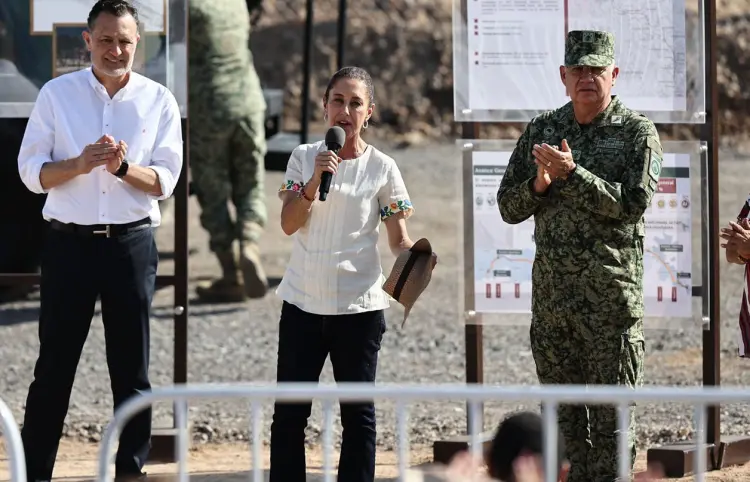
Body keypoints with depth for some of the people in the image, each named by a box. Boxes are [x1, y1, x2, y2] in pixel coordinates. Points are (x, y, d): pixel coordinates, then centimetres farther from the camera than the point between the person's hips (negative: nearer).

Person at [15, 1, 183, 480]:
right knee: (54, 367, 3)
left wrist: (123, 168, -20)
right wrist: (79, 164, -20)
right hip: (68, 242, -1)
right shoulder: (56, 94, 1)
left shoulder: (158, 101, 2)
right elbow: (31, 172, -3)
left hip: (132, 244, 1)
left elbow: (165, 181, -1)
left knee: (132, 371, 7)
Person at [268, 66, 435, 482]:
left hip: (359, 306, -2)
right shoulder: (304, 157, 3)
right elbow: (289, 224, -6)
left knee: (358, 412, 4)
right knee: (289, 410, 5)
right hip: (303, 301, 2)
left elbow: (398, 240, -2)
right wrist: (316, 181, -20)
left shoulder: (382, 168, -2)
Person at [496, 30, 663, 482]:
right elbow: (509, 207, 10)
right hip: (551, 292, 5)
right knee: (562, 413, 10)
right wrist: (540, 183, -10)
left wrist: (572, 173, -21)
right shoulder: (542, 129, 10)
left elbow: (631, 204, -14)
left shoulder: (637, 132, -2)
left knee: (611, 417, -2)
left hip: (611, 296, -5)